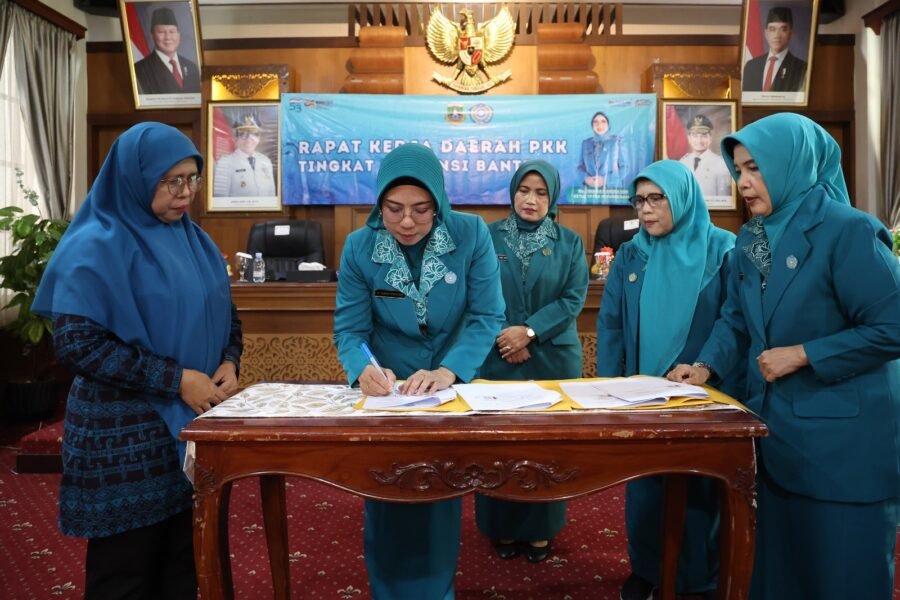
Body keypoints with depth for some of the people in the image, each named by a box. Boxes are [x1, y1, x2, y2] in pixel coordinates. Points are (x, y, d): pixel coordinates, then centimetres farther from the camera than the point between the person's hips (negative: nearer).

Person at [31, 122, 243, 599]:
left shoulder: (195, 241, 8)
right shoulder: (98, 246, -12)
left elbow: (225, 314, 16)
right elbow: (76, 343, -19)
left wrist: (229, 363, -5)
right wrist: (175, 379, -21)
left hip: (193, 424, 6)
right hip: (124, 435, -6)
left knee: (185, 562, 16)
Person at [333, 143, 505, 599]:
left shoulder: (471, 235, -15)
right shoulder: (359, 246, -12)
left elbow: (487, 316, -16)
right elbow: (349, 328, -12)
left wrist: (449, 371, -30)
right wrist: (363, 369, -33)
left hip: (453, 387, 0)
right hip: (387, 393, 0)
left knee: (443, 496, 16)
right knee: (387, 499, 11)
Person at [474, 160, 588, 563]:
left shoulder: (570, 242, 4)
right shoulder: (489, 237, 2)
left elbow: (574, 299, -5)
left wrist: (530, 332, -16)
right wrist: (504, 336, -15)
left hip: (552, 358, 1)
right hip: (497, 357, 0)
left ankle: (540, 529, 23)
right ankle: (502, 527, 21)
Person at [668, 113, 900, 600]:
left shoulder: (848, 232, -17)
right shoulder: (750, 239, 6)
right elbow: (735, 318, 11)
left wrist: (803, 354, -19)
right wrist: (707, 365, -4)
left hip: (845, 432, -7)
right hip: (775, 423, 7)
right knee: (779, 551, 20)